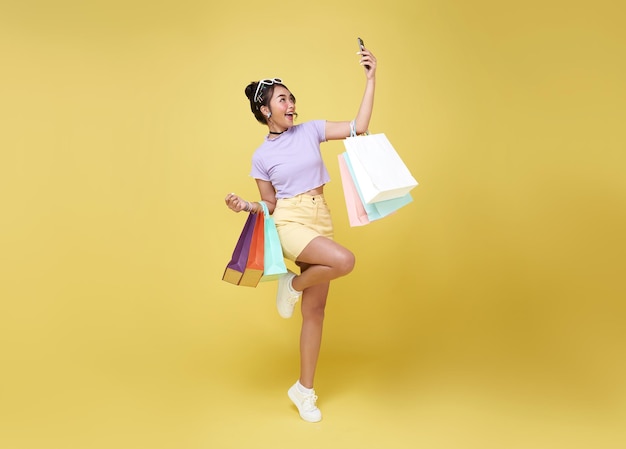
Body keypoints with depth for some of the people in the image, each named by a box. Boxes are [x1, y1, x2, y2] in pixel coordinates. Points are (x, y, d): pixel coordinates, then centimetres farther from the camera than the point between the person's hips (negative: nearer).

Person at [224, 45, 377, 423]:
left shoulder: (311, 130, 5)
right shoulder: (262, 156, 0)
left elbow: (359, 126, -2)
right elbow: (271, 204, 6)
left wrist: (371, 79, -6)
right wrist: (246, 206, -14)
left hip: (322, 222, 4)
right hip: (290, 224, -4)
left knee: (315, 310, 6)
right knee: (344, 260, -33)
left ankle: (305, 390, 19)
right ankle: (292, 285, -2)